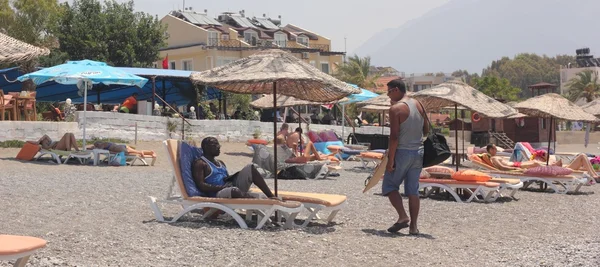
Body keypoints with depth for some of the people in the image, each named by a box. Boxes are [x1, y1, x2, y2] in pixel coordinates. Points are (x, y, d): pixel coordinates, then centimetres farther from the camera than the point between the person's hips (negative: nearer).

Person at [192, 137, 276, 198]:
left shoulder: (220, 163, 26)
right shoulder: (199, 164, -1)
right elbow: (201, 186, -13)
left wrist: (233, 176, 0)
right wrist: (221, 187, -20)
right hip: (217, 194, -8)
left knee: (250, 167, -5)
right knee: (234, 190, -41)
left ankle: (271, 196, -14)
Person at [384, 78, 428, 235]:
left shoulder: (396, 109, -13)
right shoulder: (418, 105, 9)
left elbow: (394, 137, -17)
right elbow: (426, 130, 14)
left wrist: (390, 160, -15)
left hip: (402, 152, -7)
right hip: (418, 152, 7)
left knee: (389, 186, 6)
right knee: (413, 190, 9)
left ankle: (403, 216, -9)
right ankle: (413, 226, 8)